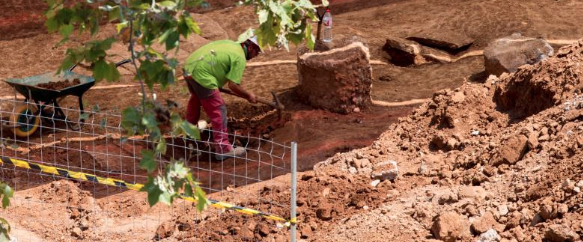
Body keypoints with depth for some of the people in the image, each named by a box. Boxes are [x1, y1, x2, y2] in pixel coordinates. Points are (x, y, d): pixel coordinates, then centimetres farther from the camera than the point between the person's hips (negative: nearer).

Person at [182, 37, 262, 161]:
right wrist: (248, 95, 2)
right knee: (219, 111, -3)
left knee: (196, 98, 36)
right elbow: (233, 85, -12)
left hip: (188, 66, 10)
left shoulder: (230, 43, 17)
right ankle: (223, 149, -2)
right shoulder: (240, 58, -8)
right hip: (201, 75, -10)